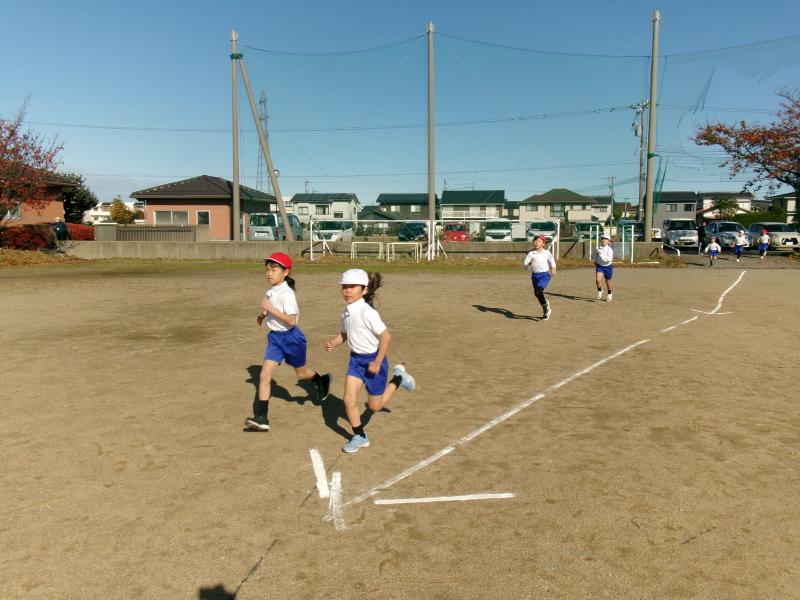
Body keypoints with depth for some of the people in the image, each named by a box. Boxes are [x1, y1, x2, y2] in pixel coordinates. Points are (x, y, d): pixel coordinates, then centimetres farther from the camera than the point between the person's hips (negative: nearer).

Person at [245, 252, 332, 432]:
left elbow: (292, 320, -29)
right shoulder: (271, 291, 2)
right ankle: (261, 418, -3)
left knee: (301, 372, 17)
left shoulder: (287, 293, -22)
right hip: (275, 337, 7)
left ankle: (323, 380, 50)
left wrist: (270, 308, -30)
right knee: (264, 375, -5)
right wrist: (263, 315, 11)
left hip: (291, 337, -6)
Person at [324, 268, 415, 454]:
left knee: (374, 406, 9)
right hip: (356, 359, 6)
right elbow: (344, 334, 14)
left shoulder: (367, 312, -25)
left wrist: (377, 363, -21)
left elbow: (386, 336, -24)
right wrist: (332, 343, -7)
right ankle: (360, 436, 19)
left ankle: (398, 378, 31)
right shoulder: (346, 312, -1)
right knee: (348, 400, -1)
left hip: (373, 359, -6)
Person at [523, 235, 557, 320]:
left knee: (538, 291, -24)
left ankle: (545, 305, 4)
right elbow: (526, 266, -5)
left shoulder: (547, 253, -1)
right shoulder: (530, 254, -2)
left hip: (545, 274, -3)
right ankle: (546, 311, 33)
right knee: (537, 293, 11)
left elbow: (552, 260, 21)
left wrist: (553, 269, 15)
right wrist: (530, 264, -24)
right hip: (534, 275, 3)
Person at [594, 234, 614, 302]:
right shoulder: (598, 248, -6)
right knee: (598, 279, -21)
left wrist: (602, 256, -37)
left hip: (608, 267, -2)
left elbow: (610, 259, -30)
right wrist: (595, 261, 16)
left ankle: (609, 294, 41)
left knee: (608, 282, 14)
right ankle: (600, 291, 6)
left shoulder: (609, 249, -18)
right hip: (599, 266, 2)